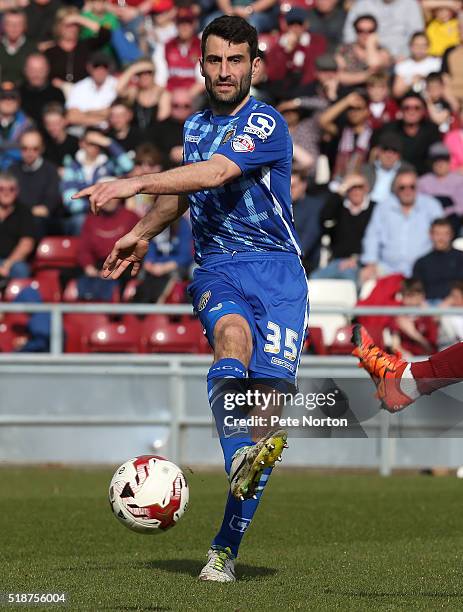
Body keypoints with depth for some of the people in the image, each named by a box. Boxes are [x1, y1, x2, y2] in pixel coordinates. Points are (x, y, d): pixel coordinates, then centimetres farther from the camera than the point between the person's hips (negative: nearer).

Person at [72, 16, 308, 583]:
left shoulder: (266, 125, -7)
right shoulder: (196, 124, 15)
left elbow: (216, 173, -24)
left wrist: (135, 183, -31)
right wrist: (143, 233, 29)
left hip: (277, 270, -3)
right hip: (216, 268, 4)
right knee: (231, 333, -32)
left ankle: (225, 548, -5)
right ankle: (242, 453, -59)